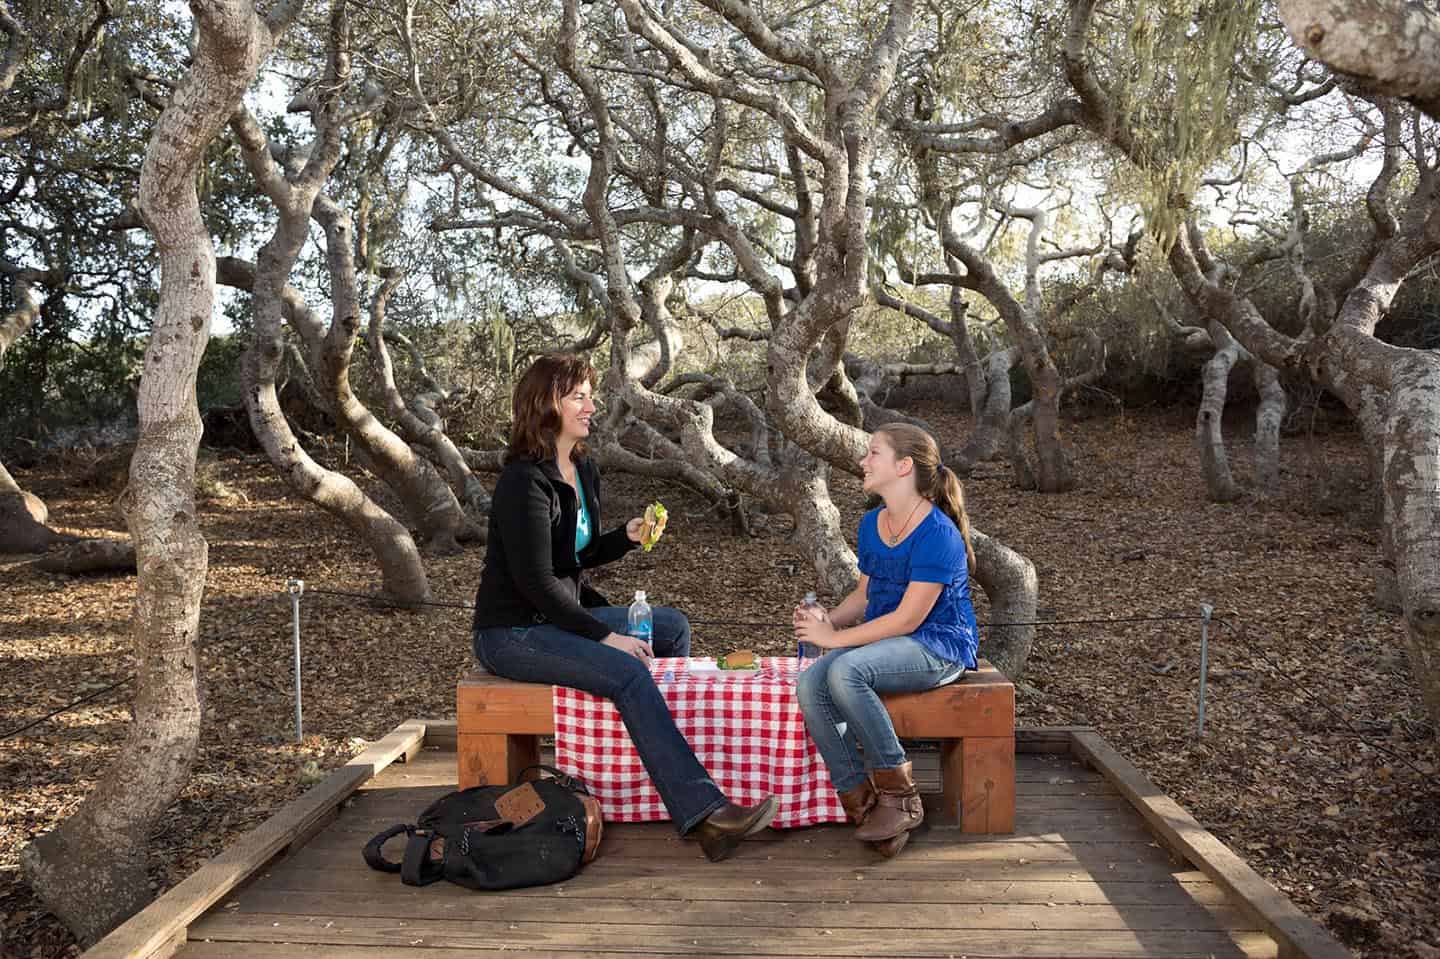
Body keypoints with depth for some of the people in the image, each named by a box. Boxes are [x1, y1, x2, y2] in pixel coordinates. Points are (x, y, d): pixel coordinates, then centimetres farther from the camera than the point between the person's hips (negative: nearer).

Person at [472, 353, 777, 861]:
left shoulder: (583, 469, 9)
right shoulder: (524, 481, -19)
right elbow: (536, 582, -22)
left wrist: (626, 536, 0)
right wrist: (606, 636, -21)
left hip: (561, 615, 10)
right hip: (512, 633, -10)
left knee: (672, 626, 7)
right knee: (628, 672, -28)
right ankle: (703, 814, -29)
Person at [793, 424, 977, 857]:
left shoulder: (937, 533, -17)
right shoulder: (871, 524, 9)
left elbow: (908, 618, -20)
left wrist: (836, 638, -18)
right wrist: (828, 619, -5)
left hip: (938, 647, -7)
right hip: (884, 642, 8)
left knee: (845, 671, -33)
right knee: (810, 684, -20)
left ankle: (899, 795, -18)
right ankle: (860, 801, -13)